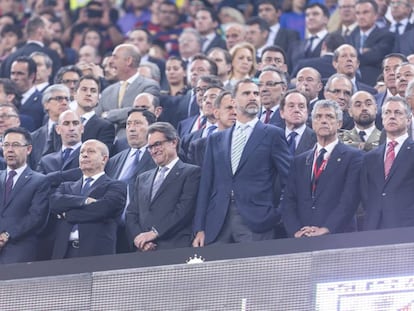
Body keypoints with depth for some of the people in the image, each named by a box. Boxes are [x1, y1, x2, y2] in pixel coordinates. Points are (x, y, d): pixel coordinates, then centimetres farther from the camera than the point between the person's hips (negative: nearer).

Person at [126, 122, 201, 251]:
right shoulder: (142, 179, 25)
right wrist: (138, 238, -3)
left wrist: (154, 233, -11)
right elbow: (131, 214, 18)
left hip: (175, 248, -4)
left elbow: (184, 210, -7)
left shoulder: (191, 173, 5)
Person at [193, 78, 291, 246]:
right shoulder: (216, 139, 18)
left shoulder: (272, 135, 7)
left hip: (255, 221, -3)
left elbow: (288, 178, 3)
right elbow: (206, 184, 14)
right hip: (217, 222, 3)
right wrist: (199, 229, 7)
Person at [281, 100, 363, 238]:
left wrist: (326, 229, -17)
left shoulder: (352, 157, 4)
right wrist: (296, 231, -6)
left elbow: (349, 200, -7)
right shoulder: (300, 161, 19)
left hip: (338, 237, -3)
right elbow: (287, 202, 12)